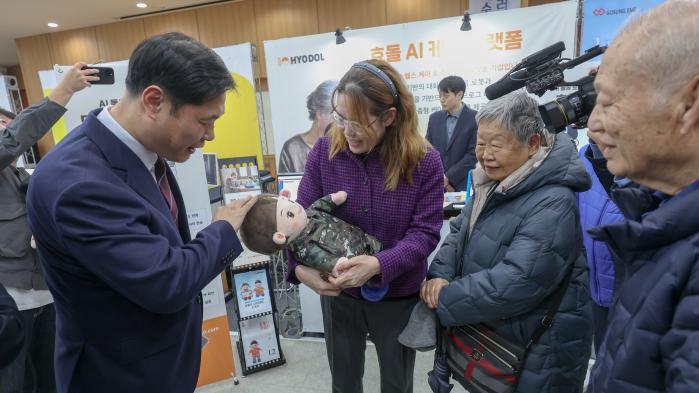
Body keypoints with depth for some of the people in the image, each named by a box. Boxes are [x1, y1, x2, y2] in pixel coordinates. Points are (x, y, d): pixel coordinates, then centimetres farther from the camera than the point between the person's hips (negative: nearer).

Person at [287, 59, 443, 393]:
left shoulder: (424, 161, -17)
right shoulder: (324, 152, -12)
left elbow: (424, 232, -16)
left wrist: (379, 264, -32)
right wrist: (300, 266, -25)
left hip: (399, 297, -1)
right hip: (338, 294, 2)